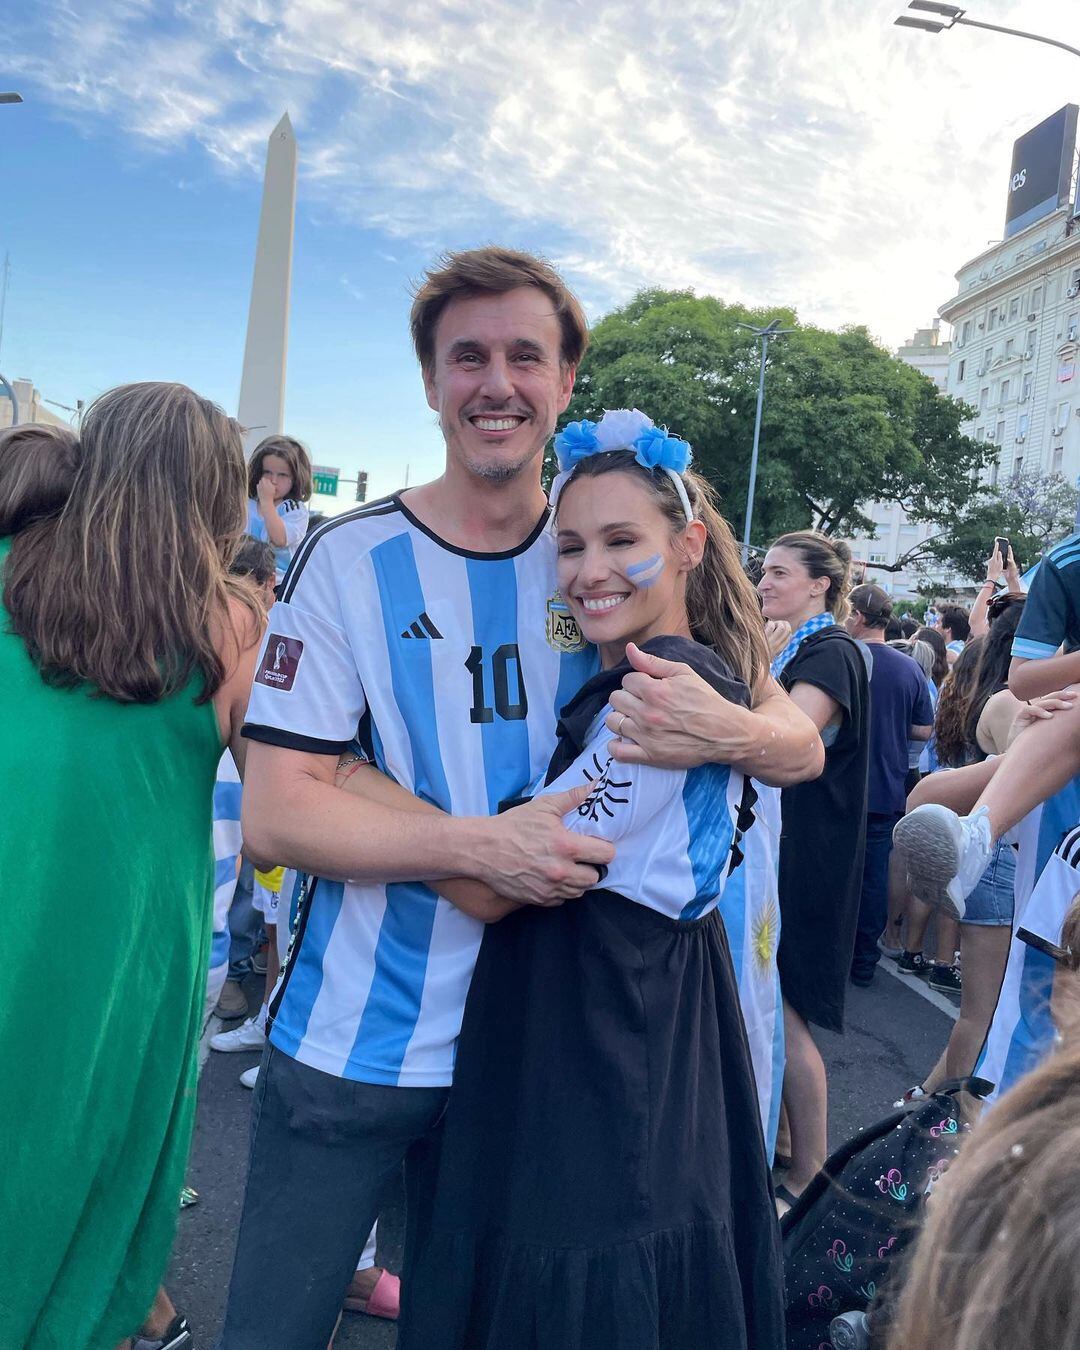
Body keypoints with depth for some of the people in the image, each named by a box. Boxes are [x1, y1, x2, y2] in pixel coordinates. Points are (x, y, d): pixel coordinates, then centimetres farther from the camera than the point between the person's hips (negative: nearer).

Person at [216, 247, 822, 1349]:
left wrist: (732, 733, -25)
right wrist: (485, 847, -27)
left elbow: (803, 746, -2)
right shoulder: (350, 559, -10)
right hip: (350, 1043, -2)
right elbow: (275, 815, -15)